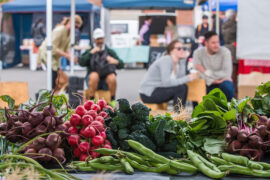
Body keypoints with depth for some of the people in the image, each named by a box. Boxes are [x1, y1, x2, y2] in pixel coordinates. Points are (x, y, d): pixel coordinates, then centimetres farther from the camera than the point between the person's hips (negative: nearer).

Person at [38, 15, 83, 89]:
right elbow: (53, 48, -24)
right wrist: (67, 56, -27)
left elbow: (66, 49, 6)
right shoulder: (60, 30, -23)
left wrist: (71, 57, -14)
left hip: (56, 57, 9)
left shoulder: (70, 33, 4)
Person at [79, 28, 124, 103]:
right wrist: (91, 53, -14)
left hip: (106, 82, 1)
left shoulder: (110, 51, 13)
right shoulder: (89, 52, 12)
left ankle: (113, 100, -16)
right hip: (93, 80, -1)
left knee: (112, 77, -32)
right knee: (94, 75, -34)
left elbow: (121, 65, 5)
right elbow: (81, 62, -5)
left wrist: (115, 61, -17)